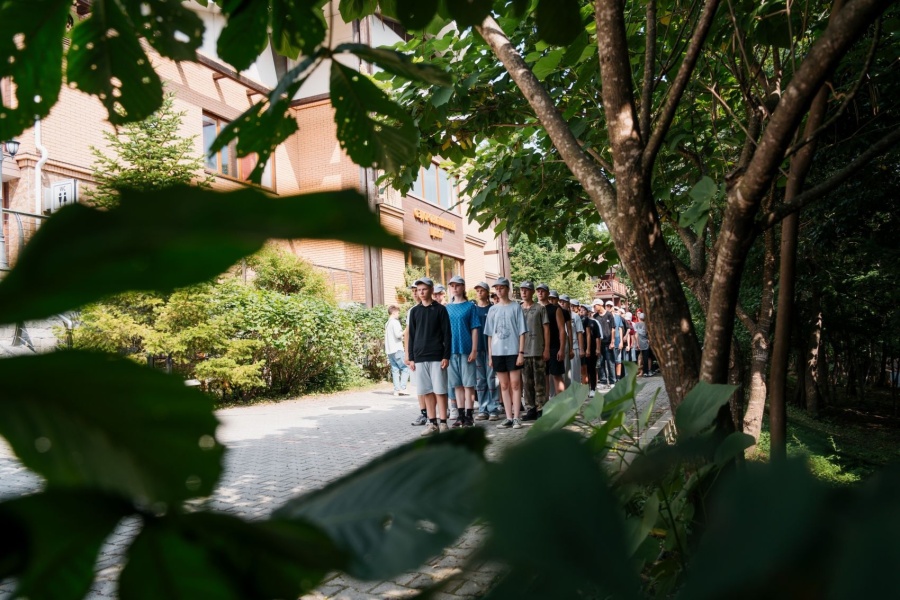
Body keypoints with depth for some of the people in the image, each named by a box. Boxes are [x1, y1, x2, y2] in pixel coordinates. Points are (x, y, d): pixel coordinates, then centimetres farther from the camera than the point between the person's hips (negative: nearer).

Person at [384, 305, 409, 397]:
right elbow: (397, 334, -18)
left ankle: (396, 390, 2)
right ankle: (402, 388, -10)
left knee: (395, 370, 6)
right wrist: (404, 332, -1)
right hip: (397, 349, -8)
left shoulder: (387, 324, 18)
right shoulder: (395, 322, -8)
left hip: (389, 350, 8)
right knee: (405, 368, -4)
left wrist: (401, 337, 18)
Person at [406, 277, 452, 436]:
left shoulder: (440, 309, 1)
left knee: (440, 391, -2)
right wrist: (411, 358, 6)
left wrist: (446, 356, -9)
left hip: (437, 357, -3)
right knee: (427, 392, 6)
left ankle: (443, 423, 4)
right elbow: (411, 336, 12)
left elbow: (447, 334, -2)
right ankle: (432, 423, 12)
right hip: (419, 358, 4)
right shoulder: (415, 311, 11)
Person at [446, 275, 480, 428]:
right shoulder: (447, 308, 12)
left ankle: (469, 416, 4)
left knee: (468, 384, -1)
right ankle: (460, 415, 15)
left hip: (466, 350, -4)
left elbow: (474, 329, -2)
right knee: (457, 384, 8)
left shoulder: (470, 306, 1)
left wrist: (474, 350, -9)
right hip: (451, 350, 4)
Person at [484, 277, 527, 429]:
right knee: (504, 385, 6)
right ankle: (509, 418, 11)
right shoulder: (493, 309, 10)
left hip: (513, 351, -3)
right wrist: (490, 355, 6)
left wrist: (521, 352, -9)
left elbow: (521, 331, -2)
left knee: (515, 384, -1)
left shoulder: (516, 307, 1)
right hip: (497, 352, 3)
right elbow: (489, 334, 11)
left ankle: (516, 417, 3)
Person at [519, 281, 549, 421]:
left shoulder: (540, 308, 3)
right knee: (526, 383, 6)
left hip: (537, 351, -3)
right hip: (523, 351, 4)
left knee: (539, 382, -2)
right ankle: (530, 409, 12)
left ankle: (540, 409, 3)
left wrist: (547, 349, -5)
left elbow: (546, 329, 1)